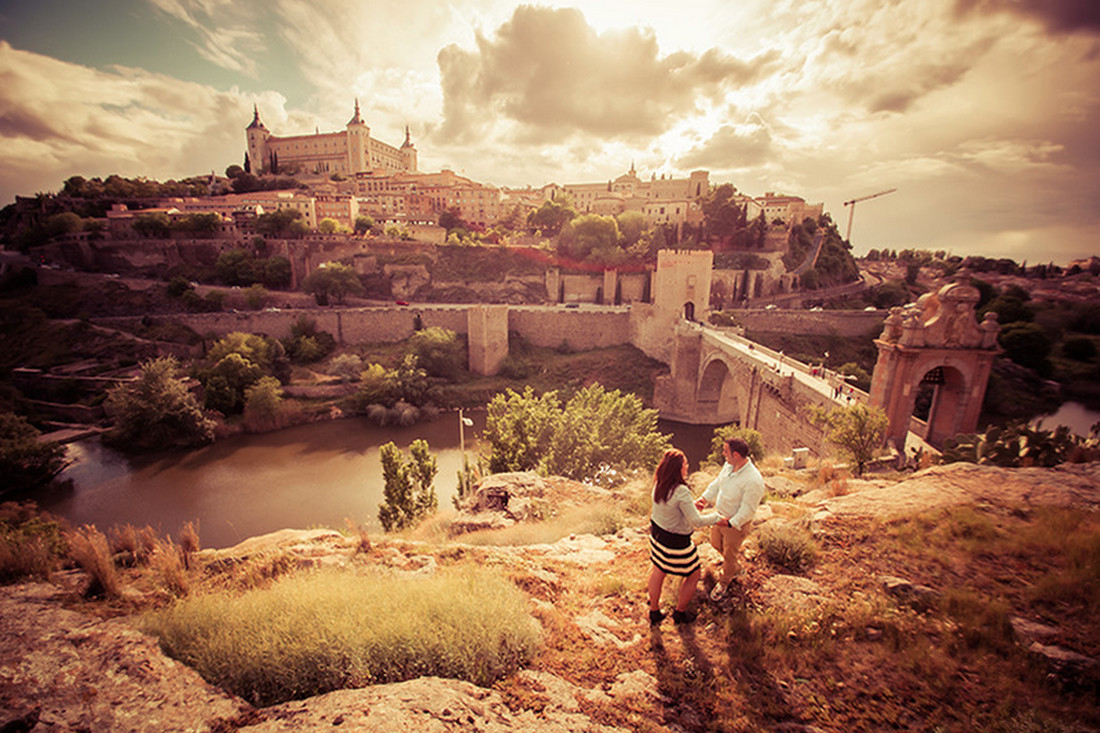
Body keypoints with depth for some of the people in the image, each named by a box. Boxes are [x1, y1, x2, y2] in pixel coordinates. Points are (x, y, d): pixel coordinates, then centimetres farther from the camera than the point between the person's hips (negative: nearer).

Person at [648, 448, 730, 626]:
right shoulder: (681, 492, -32)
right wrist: (716, 517, -11)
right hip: (676, 542, -7)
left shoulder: (659, 485, -7)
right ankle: (680, 613, 38)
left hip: (657, 533, 7)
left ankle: (654, 612, 43)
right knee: (693, 576, 20)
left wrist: (692, 503, 16)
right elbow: (696, 521, -26)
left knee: (658, 571, 25)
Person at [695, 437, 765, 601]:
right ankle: (736, 569, 55)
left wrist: (730, 524, -28)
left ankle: (725, 581, 46)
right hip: (720, 516, 7)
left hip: (736, 524, -7)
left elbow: (748, 510, -27)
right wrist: (704, 498, -5)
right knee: (716, 544, 27)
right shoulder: (729, 465, -11)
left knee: (729, 554, 16)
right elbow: (717, 483, 4)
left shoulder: (753, 481, -34)